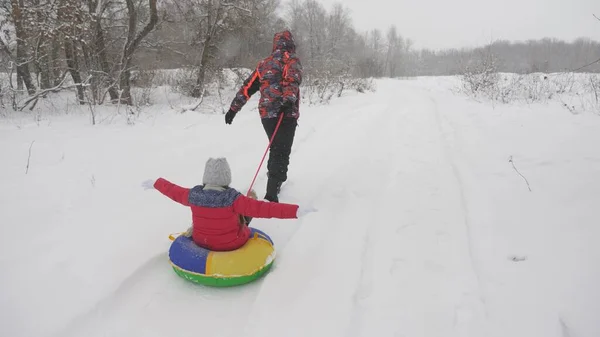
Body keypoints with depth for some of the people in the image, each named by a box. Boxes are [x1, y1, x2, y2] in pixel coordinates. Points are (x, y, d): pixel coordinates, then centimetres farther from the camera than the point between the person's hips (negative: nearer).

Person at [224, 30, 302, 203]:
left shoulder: (264, 63, 20)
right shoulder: (292, 60, 4)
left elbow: (247, 87, 19)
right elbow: (292, 79, -18)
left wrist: (233, 108, 23)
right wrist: (289, 100, -34)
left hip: (266, 114, 6)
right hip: (286, 113, -6)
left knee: (276, 148, 24)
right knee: (282, 153, -8)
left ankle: (274, 179, 37)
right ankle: (271, 195, -18)